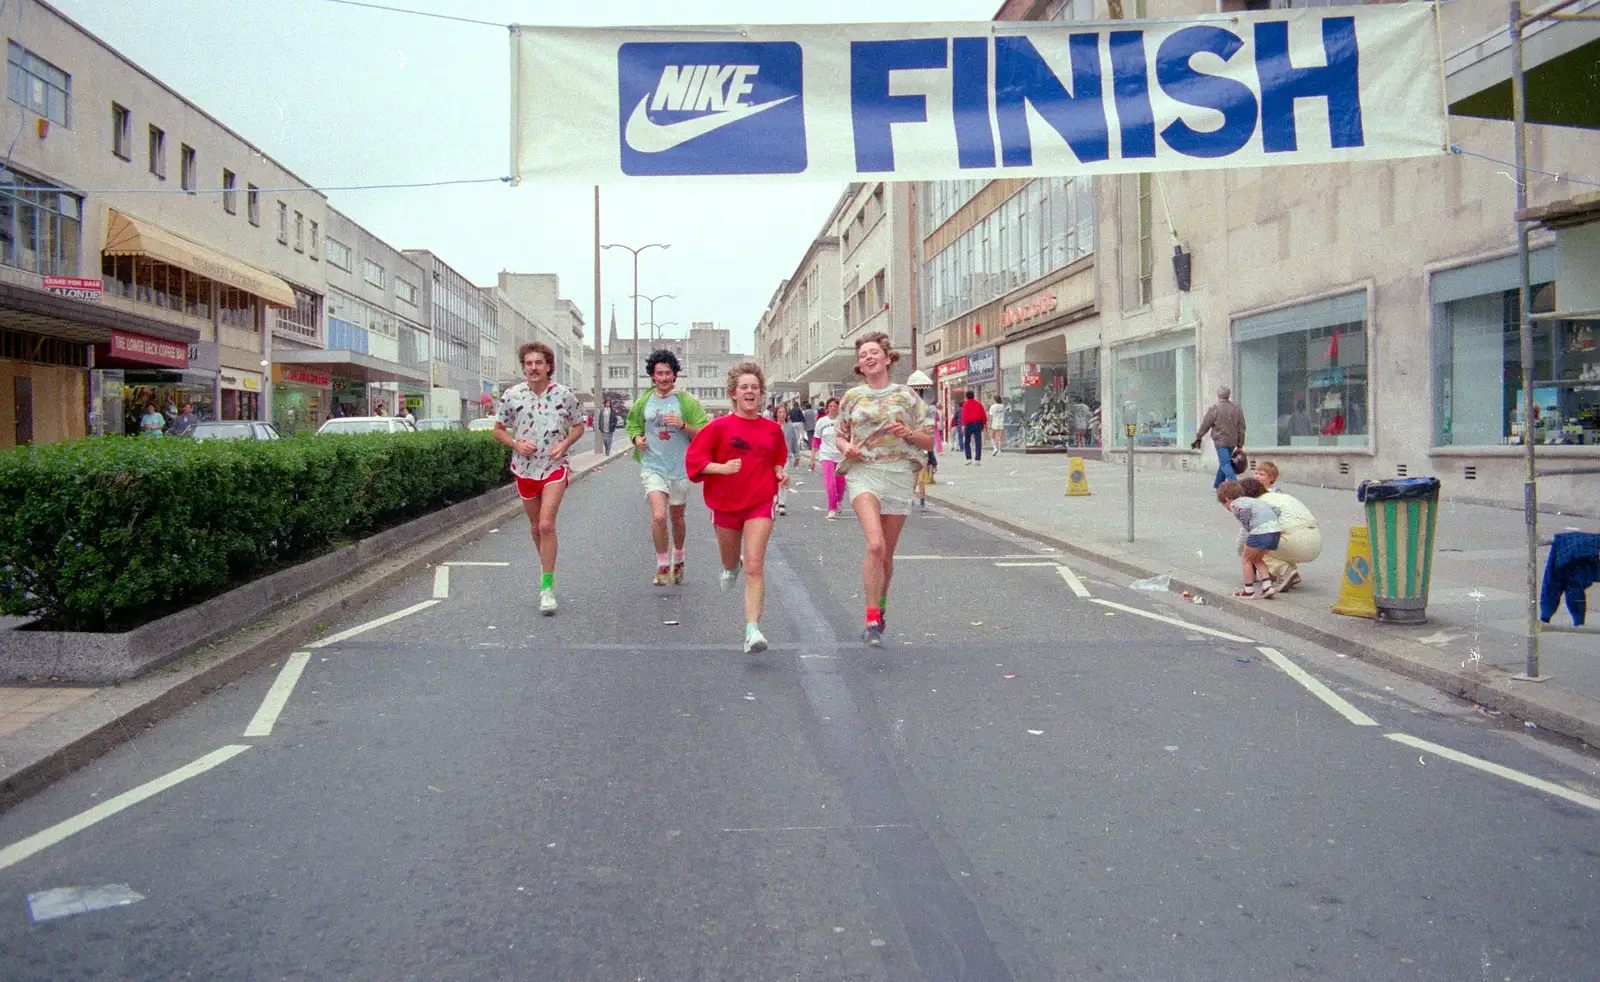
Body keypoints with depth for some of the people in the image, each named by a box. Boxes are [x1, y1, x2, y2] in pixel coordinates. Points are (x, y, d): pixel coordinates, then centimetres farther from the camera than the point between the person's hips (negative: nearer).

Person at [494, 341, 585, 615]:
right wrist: (516, 443, -12)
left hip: (554, 467, -3)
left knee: (546, 524, -15)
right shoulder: (512, 395, -2)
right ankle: (546, 566, 38)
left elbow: (578, 426, 8)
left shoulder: (564, 394, -4)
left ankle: (547, 587, -11)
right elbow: (499, 430, 8)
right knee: (536, 526, 14)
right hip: (525, 467, 3)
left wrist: (564, 444, -11)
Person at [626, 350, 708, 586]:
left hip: (680, 467, 0)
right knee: (658, 516, -17)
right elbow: (633, 425, 19)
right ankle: (662, 566, 0)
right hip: (653, 466, 0)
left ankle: (678, 561, 39)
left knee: (677, 518, 15)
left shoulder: (686, 401, -3)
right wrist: (637, 438, -2)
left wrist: (683, 425, -20)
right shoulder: (643, 402, 3)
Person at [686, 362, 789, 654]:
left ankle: (752, 631, -19)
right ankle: (731, 569, 62)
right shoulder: (719, 426, -5)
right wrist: (721, 467, -21)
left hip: (759, 504, 0)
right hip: (725, 504, 1)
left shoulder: (773, 429, 3)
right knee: (731, 560, 21)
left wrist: (780, 474, -1)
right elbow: (694, 459, -6)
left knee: (755, 567, -14)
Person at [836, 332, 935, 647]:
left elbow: (929, 440, 9)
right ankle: (873, 619, -16)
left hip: (899, 474, 1)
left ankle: (880, 606, 34)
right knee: (875, 544, -21)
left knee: (887, 552, 9)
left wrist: (909, 433, -11)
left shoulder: (907, 395, 7)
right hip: (862, 471, -1)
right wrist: (845, 447, -4)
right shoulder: (852, 397, 10)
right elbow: (839, 435, 19)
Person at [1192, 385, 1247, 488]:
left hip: (1220, 441, -5)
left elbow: (1205, 425, -3)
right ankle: (1218, 485, 27)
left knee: (1225, 463, -8)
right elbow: (1241, 428, 9)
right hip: (1232, 441, 6)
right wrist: (1240, 445, 15)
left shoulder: (1214, 409, -8)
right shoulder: (1237, 409, 7)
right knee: (1224, 462, 18)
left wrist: (1198, 438, 8)